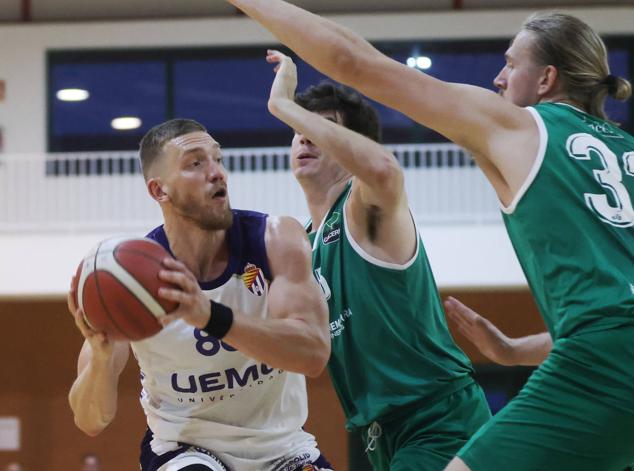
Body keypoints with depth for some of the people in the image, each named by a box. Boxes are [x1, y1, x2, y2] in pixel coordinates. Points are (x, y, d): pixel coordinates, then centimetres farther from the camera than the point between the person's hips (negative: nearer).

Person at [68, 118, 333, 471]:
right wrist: (102, 355, -40)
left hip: (280, 442, 2)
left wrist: (210, 315, -45)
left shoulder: (276, 239, -15)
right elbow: (91, 421, -17)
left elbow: (314, 353, -30)